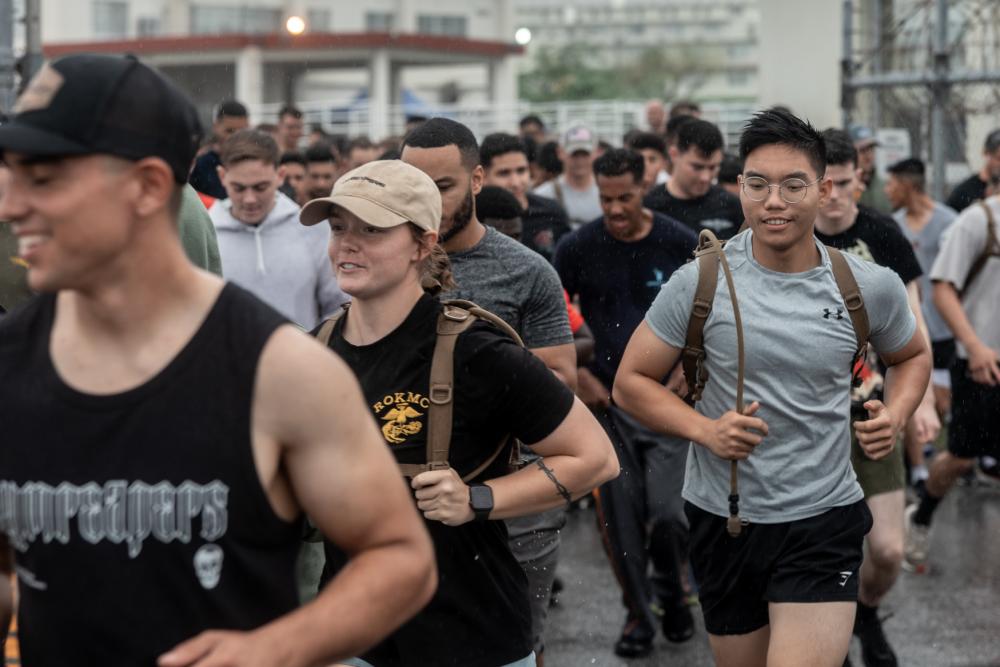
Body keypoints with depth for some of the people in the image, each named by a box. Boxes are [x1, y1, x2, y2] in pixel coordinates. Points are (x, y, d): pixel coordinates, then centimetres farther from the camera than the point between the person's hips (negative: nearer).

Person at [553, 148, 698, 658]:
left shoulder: (679, 242, -3)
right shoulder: (578, 248, -2)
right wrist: (578, 376, -2)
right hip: (607, 398, 1)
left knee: (667, 512, -10)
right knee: (619, 516, 4)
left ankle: (671, 591, 20)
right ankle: (638, 613, 22)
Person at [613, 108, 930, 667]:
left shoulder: (870, 287, -4)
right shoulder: (701, 281, -7)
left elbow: (913, 356, 17)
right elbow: (631, 383, 0)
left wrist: (896, 414, -4)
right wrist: (705, 430, -16)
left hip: (824, 522, -1)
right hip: (723, 521, 1)